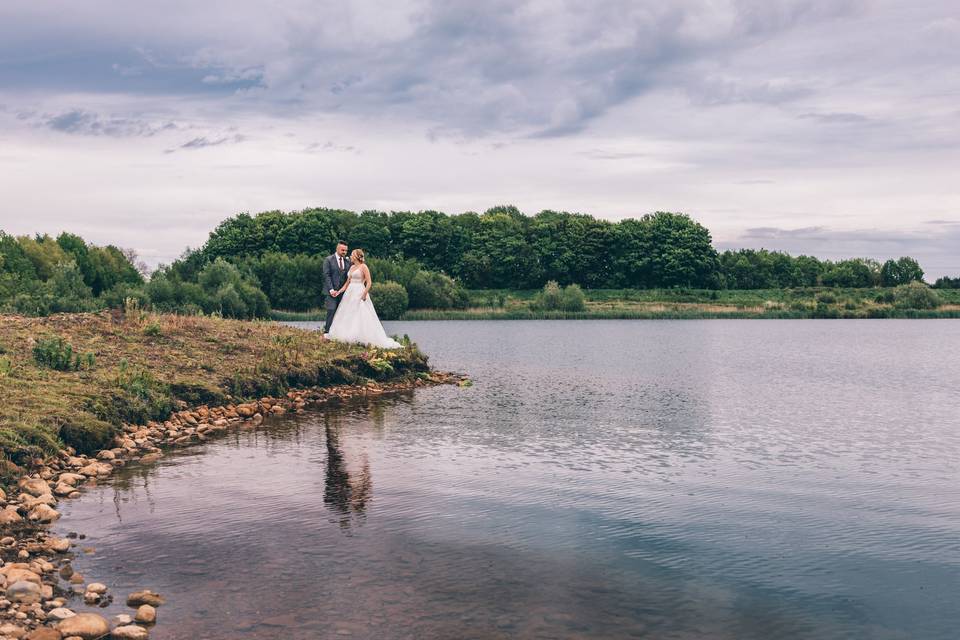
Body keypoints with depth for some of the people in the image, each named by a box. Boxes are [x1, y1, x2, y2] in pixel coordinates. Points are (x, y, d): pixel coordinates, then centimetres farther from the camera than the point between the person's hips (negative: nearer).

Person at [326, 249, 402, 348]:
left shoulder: (363, 267, -7)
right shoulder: (352, 267, 15)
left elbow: (369, 282, -13)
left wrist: (364, 294, -22)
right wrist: (339, 291, 10)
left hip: (359, 294, -8)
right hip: (349, 293, 8)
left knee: (361, 317, -10)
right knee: (347, 317, 6)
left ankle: (363, 339, -6)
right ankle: (349, 337, 11)